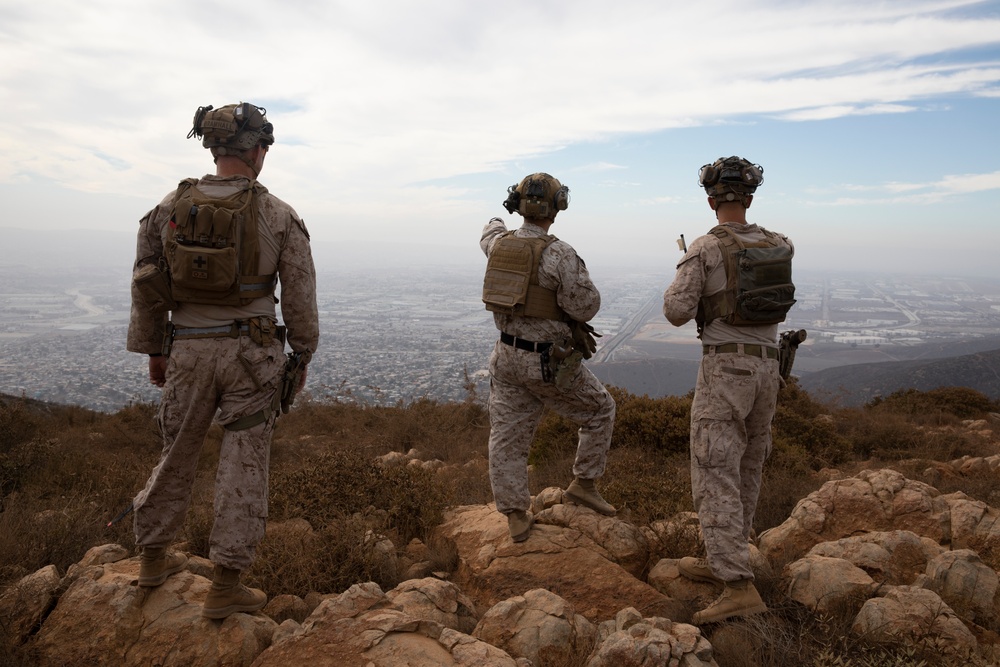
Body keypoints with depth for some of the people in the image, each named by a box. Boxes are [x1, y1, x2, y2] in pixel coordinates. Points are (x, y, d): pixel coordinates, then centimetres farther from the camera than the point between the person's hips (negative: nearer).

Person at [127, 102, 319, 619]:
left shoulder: (170, 207, 1)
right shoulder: (279, 216, -7)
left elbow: (146, 287, 5)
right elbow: (299, 298, -5)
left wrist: (153, 351, 16)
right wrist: (302, 356, 8)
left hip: (187, 349, 3)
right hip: (251, 352, -3)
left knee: (177, 454, 20)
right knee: (243, 464, 6)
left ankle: (153, 557, 38)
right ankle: (225, 586, 13)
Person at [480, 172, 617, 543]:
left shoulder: (501, 245, 1)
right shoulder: (559, 254, -21)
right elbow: (586, 307, -19)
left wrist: (495, 225, 51)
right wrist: (577, 277, 1)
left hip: (508, 357, 6)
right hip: (550, 364, -6)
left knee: (507, 438, 10)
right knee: (600, 410, 17)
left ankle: (516, 518, 17)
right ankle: (583, 484, 21)